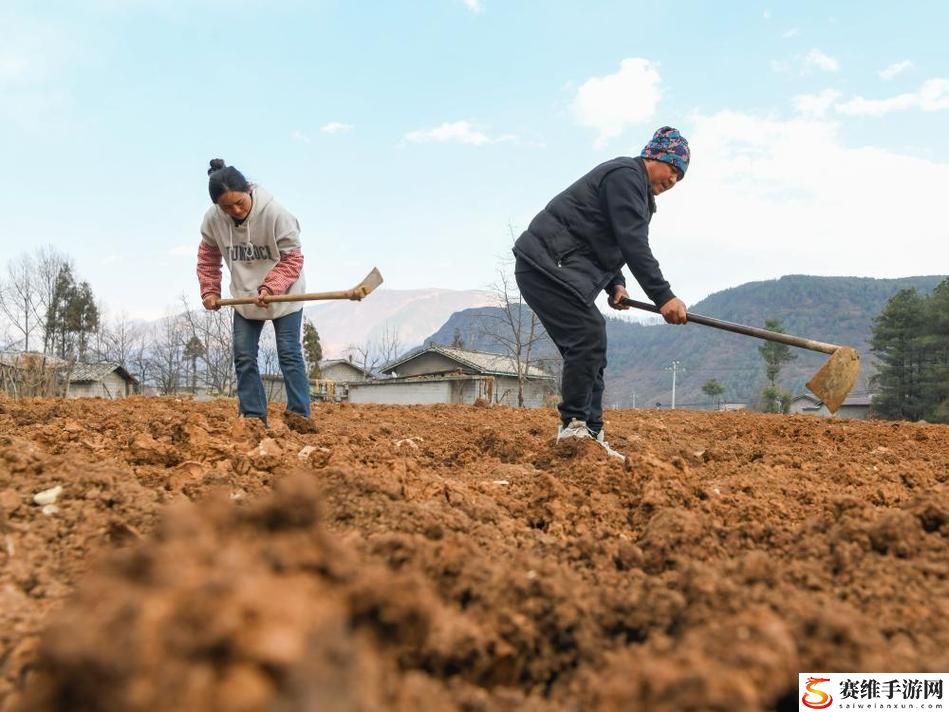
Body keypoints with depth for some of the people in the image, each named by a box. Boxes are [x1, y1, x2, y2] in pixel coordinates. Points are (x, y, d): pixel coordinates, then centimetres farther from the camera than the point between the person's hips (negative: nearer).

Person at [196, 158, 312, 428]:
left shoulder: (275, 213, -27)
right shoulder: (213, 219, -15)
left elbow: (292, 257, -19)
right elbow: (208, 256, 5)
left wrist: (271, 287, -31)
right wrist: (209, 291, -1)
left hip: (284, 296, -4)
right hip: (245, 298, 4)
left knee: (289, 354, -4)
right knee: (244, 357, 2)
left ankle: (299, 415, -1)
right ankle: (253, 417, 8)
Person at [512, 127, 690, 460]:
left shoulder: (638, 191, 24)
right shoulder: (626, 175, -11)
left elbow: (618, 244, 28)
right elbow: (633, 244, -21)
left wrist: (616, 283, 10)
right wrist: (663, 297, -25)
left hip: (554, 269, 11)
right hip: (546, 264, -11)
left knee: (590, 345, 8)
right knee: (589, 336, -18)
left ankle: (590, 433, 10)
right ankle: (573, 425, -11)